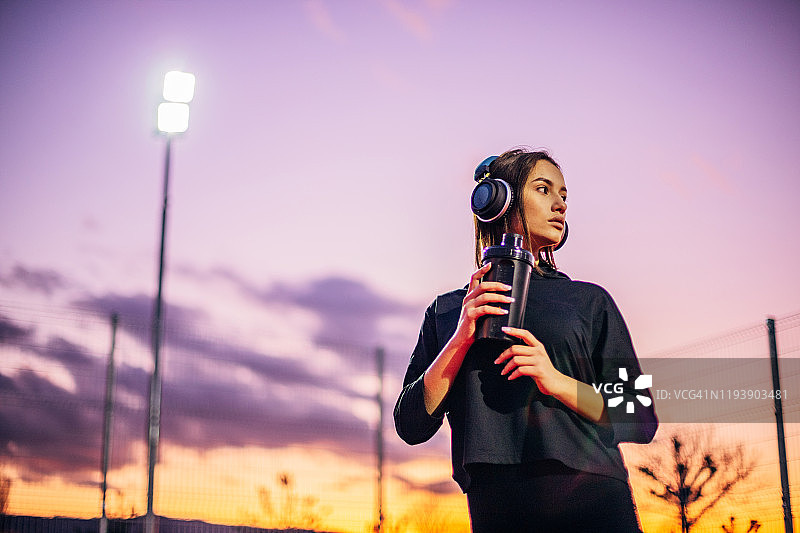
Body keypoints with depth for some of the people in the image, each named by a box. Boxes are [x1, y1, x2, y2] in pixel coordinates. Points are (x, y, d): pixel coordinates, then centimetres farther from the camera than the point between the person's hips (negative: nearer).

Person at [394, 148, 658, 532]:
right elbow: (411, 426, 4)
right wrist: (461, 338, -8)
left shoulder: (590, 300, 11)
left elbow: (641, 420, 6)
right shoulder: (448, 310, 13)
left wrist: (558, 382, -10)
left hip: (591, 500, 0)